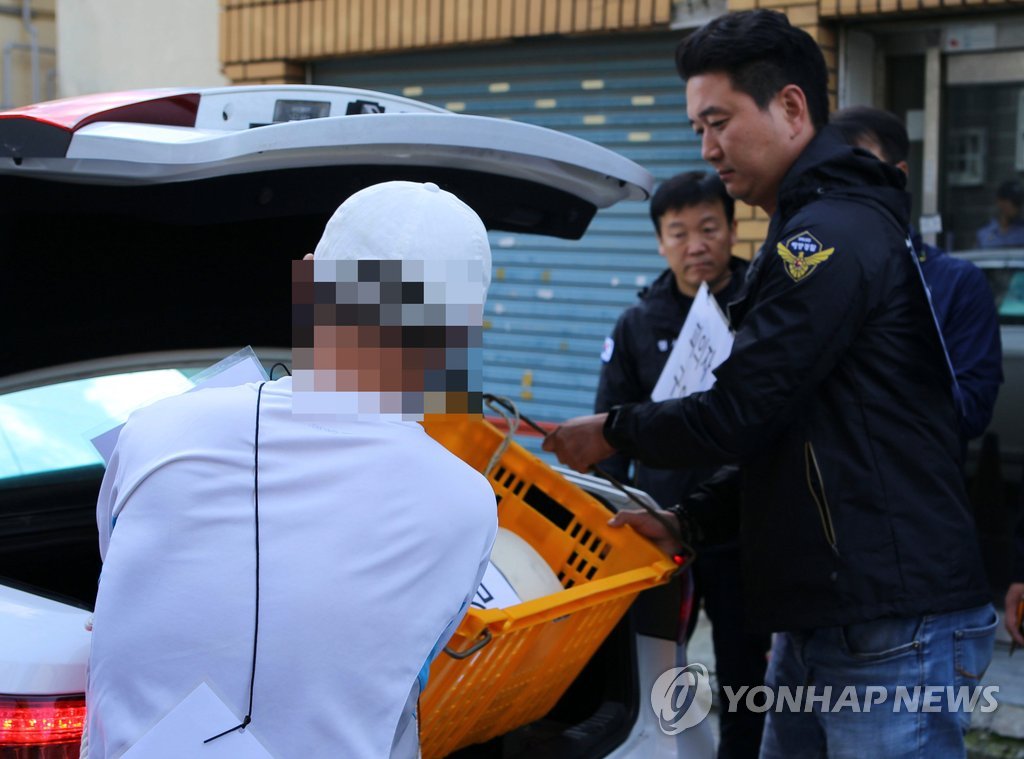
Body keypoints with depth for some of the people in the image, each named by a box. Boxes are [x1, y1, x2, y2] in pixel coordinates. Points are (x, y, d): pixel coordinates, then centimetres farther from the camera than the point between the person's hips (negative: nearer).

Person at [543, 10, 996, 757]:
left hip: (895, 632, -10)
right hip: (819, 625, 10)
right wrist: (689, 521, 12)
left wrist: (614, 431, -1)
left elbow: (738, 414, -18)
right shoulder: (834, 225, 17)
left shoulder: (832, 237, -16)